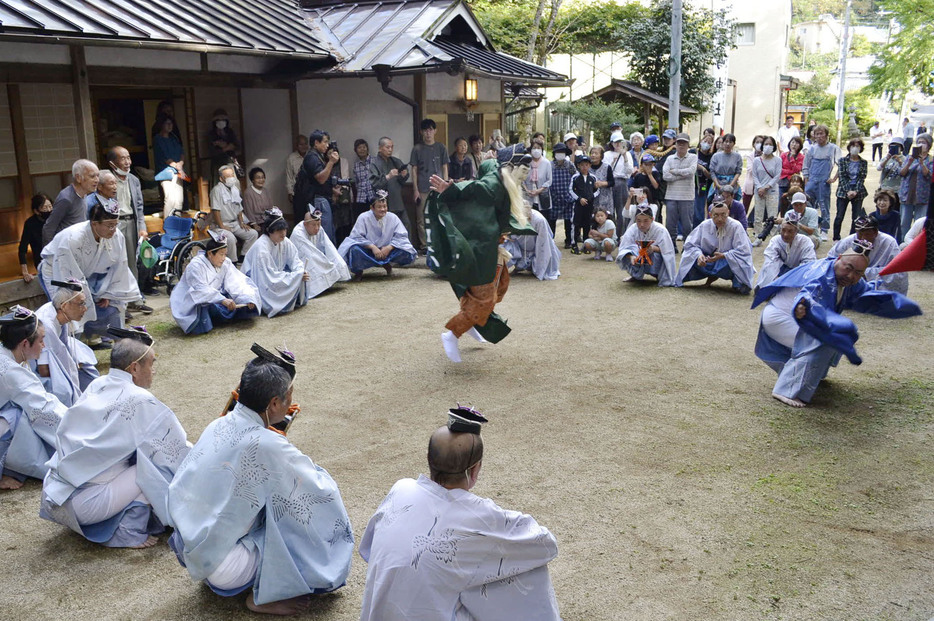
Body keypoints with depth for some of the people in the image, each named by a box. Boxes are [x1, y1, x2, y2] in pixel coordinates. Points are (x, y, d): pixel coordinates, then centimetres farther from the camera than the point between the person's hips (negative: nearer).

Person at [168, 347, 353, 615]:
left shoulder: (220, 425, -2)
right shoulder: (266, 445, -24)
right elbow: (322, 490, -15)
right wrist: (315, 471, 8)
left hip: (187, 550, 8)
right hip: (222, 568, -8)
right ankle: (265, 595, 8)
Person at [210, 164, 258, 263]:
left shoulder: (235, 189, 14)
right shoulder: (217, 190, -11)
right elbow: (216, 210, -17)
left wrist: (241, 223, 8)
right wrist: (222, 226, -20)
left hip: (235, 224, 8)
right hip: (221, 225, -8)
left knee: (253, 233, -7)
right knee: (231, 239, -33)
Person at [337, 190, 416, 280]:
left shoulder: (393, 218, -6)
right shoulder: (363, 218, -11)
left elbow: (401, 236, -8)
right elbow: (356, 237, -17)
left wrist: (389, 247, -25)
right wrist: (372, 247, -29)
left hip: (386, 250, 3)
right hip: (367, 250, -2)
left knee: (406, 253, -23)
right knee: (355, 250, -37)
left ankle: (387, 265, 6)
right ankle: (358, 271, -5)